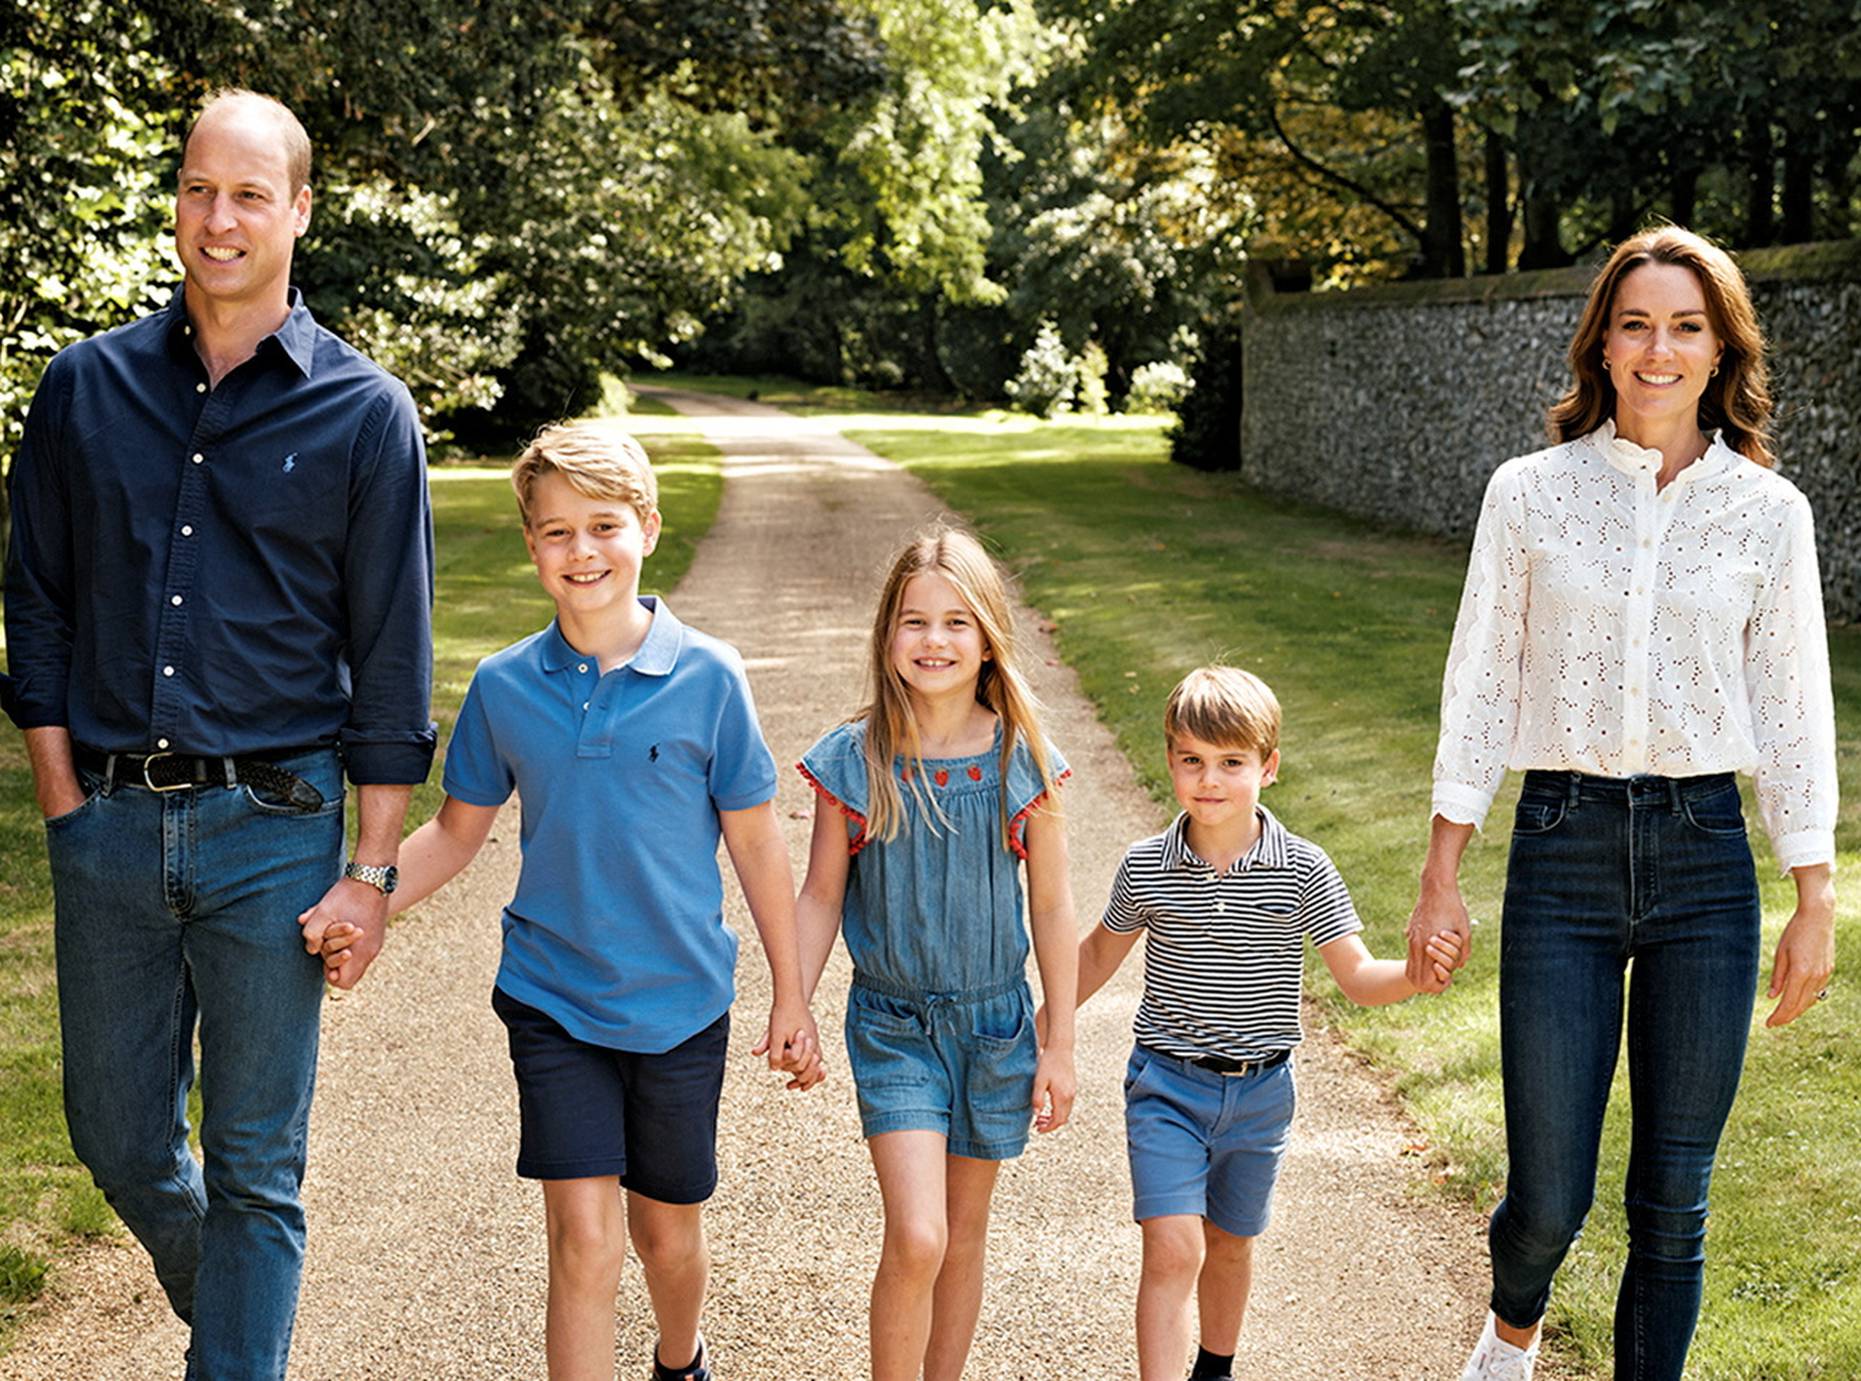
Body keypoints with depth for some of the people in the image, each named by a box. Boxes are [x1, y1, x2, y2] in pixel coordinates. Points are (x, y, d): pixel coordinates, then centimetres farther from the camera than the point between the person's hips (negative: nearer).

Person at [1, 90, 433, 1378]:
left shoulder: (365, 413, -3)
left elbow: (393, 657, -2)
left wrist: (372, 870, -5)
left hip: (272, 826, -3)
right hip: (109, 822, 3)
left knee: (254, 1166, 5)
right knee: (118, 1136, 15)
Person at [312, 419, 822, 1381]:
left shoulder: (708, 678, -10)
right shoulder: (502, 687, -4)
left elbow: (756, 844, -3)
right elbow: (457, 831, 8)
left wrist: (790, 997, 2)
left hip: (680, 1004, 0)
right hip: (552, 1001, 0)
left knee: (667, 1233, 16)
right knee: (583, 1242, -8)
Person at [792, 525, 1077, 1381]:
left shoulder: (1023, 761, -7)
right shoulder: (852, 761, -9)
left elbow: (1051, 906, 0)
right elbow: (821, 896, 1)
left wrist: (1061, 1044, 2)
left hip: (994, 1021, 2)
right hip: (891, 1025, -2)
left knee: (964, 1238, 14)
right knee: (915, 1239, -14)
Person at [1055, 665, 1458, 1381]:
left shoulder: (1302, 870, -9)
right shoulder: (1146, 867, -8)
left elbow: (1357, 977, -9)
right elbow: (1100, 952, 10)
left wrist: (1412, 975, -30)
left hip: (1259, 1090, 2)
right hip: (1166, 1083, -1)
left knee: (1230, 1245, 20)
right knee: (1173, 1249, -13)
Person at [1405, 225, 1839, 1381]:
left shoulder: (1769, 510, 2)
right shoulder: (1531, 493, 0)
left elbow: (1795, 713, 6)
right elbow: (1481, 687, 3)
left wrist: (1815, 901, 4)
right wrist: (1443, 876, 2)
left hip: (1705, 857, 1)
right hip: (1562, 851, -1)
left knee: (1674, 1198, 7)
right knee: (1550, 1196, 3)